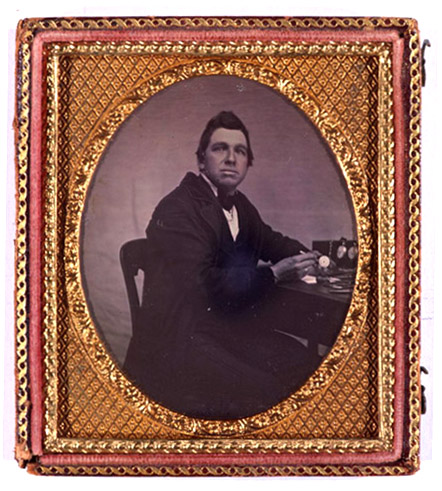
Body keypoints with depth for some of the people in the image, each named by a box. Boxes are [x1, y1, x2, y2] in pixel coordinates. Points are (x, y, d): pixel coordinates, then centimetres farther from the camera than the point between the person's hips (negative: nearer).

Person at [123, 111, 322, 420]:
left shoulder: (238, 204, 12)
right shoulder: (177, 209, -14)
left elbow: (268, 240, 30)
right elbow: (203, 285, -23)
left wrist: (303, 255, 7)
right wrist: (274, 273, -20)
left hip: (227, 324, 8)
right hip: (176, 341, -8)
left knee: (305, 365, -10)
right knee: (262, 392, -26)